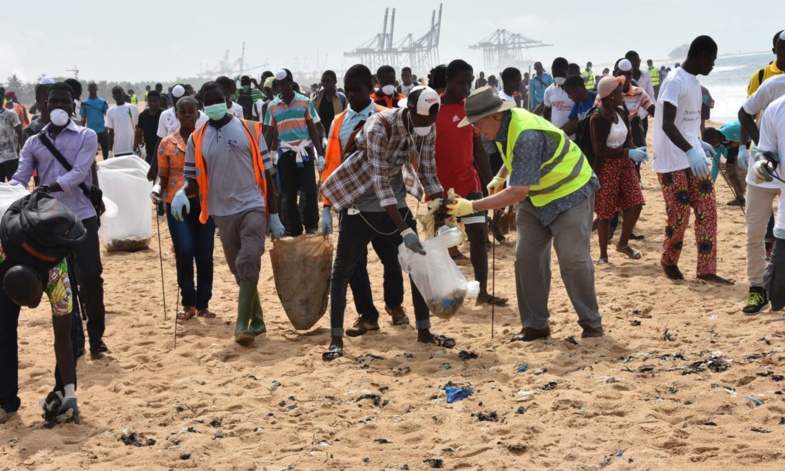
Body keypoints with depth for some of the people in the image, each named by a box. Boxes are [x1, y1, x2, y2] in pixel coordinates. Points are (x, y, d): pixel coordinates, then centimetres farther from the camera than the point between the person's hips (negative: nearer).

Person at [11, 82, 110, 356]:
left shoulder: (86, 136, -1)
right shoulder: (34, 143, 8)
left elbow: (79, 173, -15)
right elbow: (20, 178, 0)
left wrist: (47, 188, -29)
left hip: (81, 215, -3)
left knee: (90, 275, -6)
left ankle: (96, 337, 5)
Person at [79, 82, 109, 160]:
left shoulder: (102, 101, 1)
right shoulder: (84, 102, 1)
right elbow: (83, 118, 6)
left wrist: (107, 128, -6)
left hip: (102, 130, 0)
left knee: (105, 151, 2)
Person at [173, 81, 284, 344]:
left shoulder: (249, 130, -1)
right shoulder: (197, 139, 3)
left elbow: (265, 174, 2)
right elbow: (195, 179, 7)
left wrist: (274, 215, 1)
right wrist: (183, 193, -19)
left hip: (253, 207, -3)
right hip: (223, 213, 3)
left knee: (249, 263, -16)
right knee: (239, 270, 10)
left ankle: (243, 324, -14)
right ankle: (257, 321, 23)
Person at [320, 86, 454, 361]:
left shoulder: (427, 130, -11)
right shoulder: (380, 127, -29)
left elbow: (428, 173, -2)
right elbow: (380, 181, -31)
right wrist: (404, 230, -35)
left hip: (395, 201, 6)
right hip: (360, 203, -5)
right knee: (343, 270, -4)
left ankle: (424, 331, 17)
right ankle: (336, 339, 3)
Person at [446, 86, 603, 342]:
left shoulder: (526, 136, -34)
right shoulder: (506, 124, -6)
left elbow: (519, 191, -38)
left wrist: (472, 207, -38)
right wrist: (499, 177, 6)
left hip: (570, 193, -9)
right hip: (536, 197, 9)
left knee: (573, 260, -10)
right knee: (526, 258, 3)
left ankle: (591, 324, 4)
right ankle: (535, 324, 10)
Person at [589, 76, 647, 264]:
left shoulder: (622, 113, 5)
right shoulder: (597, 118, -17)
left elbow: (627, 140, 13)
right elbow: (599, 150, -20)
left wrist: (636, 150, -10)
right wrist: (629, 153, -23)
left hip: (625, 165, 7)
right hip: (606, 168, -7)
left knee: (635, 204, 1)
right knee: (605, 213, -1)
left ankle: (623, 243, 22)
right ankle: (603, 255, 12)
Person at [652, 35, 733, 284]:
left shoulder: (694, 82, 12)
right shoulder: (675, 82, -17)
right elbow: (667, 124, -27)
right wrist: (690, 151, -37)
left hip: (694, 158, 9)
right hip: (672, 162, -9)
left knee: (708, 211, 4)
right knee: (679, 216, -3)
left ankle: (706, 270, 8)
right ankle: (669, 262, 22)